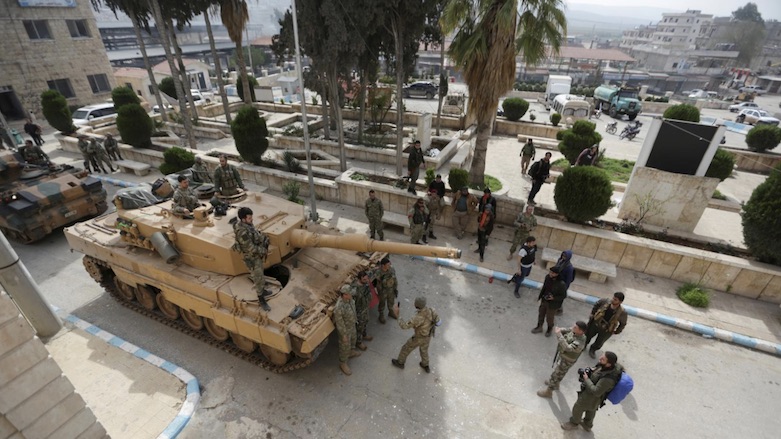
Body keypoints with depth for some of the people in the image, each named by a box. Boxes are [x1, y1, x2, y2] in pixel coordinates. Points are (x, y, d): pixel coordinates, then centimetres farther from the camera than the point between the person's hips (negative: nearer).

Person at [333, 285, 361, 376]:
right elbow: (339, 323, -29)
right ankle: (343, 364, 43)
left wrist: (354, 320, 17)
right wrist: (344, 335, -16)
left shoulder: (348, 299, -19)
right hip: (344, 329, -7)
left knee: (352, 339, 32)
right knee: (345, 346, 17)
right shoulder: (339, 308, -43)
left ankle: (350, 353, 62)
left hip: (351, 325, 7)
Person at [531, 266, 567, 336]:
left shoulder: (561, 284, -31)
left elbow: (564, 296, -16)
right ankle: (539, 327, 47)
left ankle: (550, 329, 48)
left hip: (553, 304, -5)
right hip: (544, 300, 5)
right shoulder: (547, 277, -16)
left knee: (549, 317, 18)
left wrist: (554, 298, -28)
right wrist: (539, 296, 9)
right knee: (541, 314, 22)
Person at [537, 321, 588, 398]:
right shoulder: (574, 331, -16)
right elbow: (566, 331, 2)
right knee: (557, 368, 31)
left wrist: (559, 334, -49)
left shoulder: (579, 343, -39)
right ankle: (555, 383, 59)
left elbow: (568, 348, -49)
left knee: (555, 374, 12)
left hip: (566, 360, -8)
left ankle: (548, 391, 35)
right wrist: (560, 330, -20)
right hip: (561, 354, 8)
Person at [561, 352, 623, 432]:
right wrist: (593, 370, -13)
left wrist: (586, 379, -26)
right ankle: (587, 425, 59)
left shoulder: (608, 379, -45)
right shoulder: (615, 365, -24)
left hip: (591, 396, -7)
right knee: (591, 409, 33)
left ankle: (574, 423, 49)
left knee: (577, 408, 20)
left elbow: (596, 392, -35)